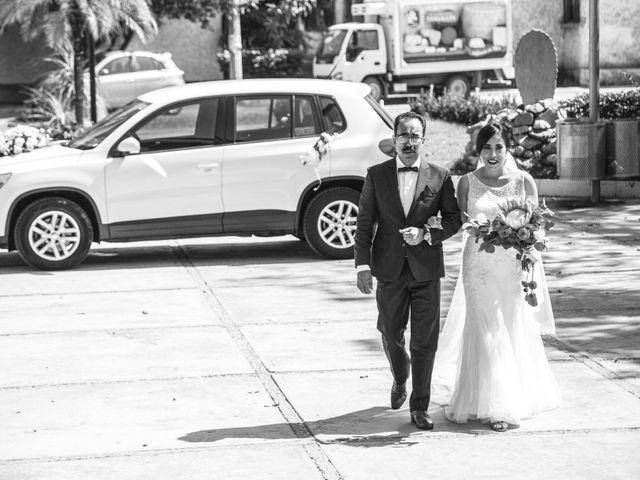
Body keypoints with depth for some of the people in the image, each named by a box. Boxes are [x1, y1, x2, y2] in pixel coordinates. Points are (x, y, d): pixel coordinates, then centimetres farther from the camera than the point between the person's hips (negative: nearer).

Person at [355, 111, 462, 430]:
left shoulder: (439, 177, 1)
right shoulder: (376, 175, 2)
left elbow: (454, 219, 4)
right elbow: (364, 223, 1)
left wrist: (426, 233, -14)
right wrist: (362, 265, -7)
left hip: (426, 270, -1)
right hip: (389, 270, 1)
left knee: (425, 341, -2)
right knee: (391, 336, 13)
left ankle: (419, 407, 8)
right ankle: (400, 380, 43)